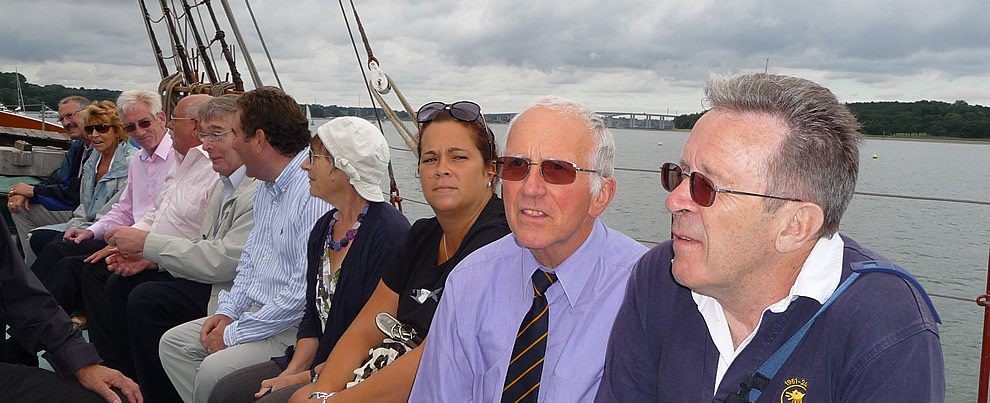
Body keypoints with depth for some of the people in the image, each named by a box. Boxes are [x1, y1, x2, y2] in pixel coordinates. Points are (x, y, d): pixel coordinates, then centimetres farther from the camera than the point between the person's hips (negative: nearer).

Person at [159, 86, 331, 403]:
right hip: (254, 312, 10)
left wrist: (235, 333, -16)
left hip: (294, 327, -10)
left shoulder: (315, 192, -23)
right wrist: (228, 311, 8)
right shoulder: (266, 186, 12)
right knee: (173, 343, 8)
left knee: (214, 370, -25)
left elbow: (305, 291, -27)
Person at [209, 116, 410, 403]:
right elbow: (313, 316, 13)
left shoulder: (389, 233, -19)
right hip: (317, 363, 8)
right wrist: (291, 371, -1)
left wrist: (306, 378, -14)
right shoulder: (324, 228, 10)